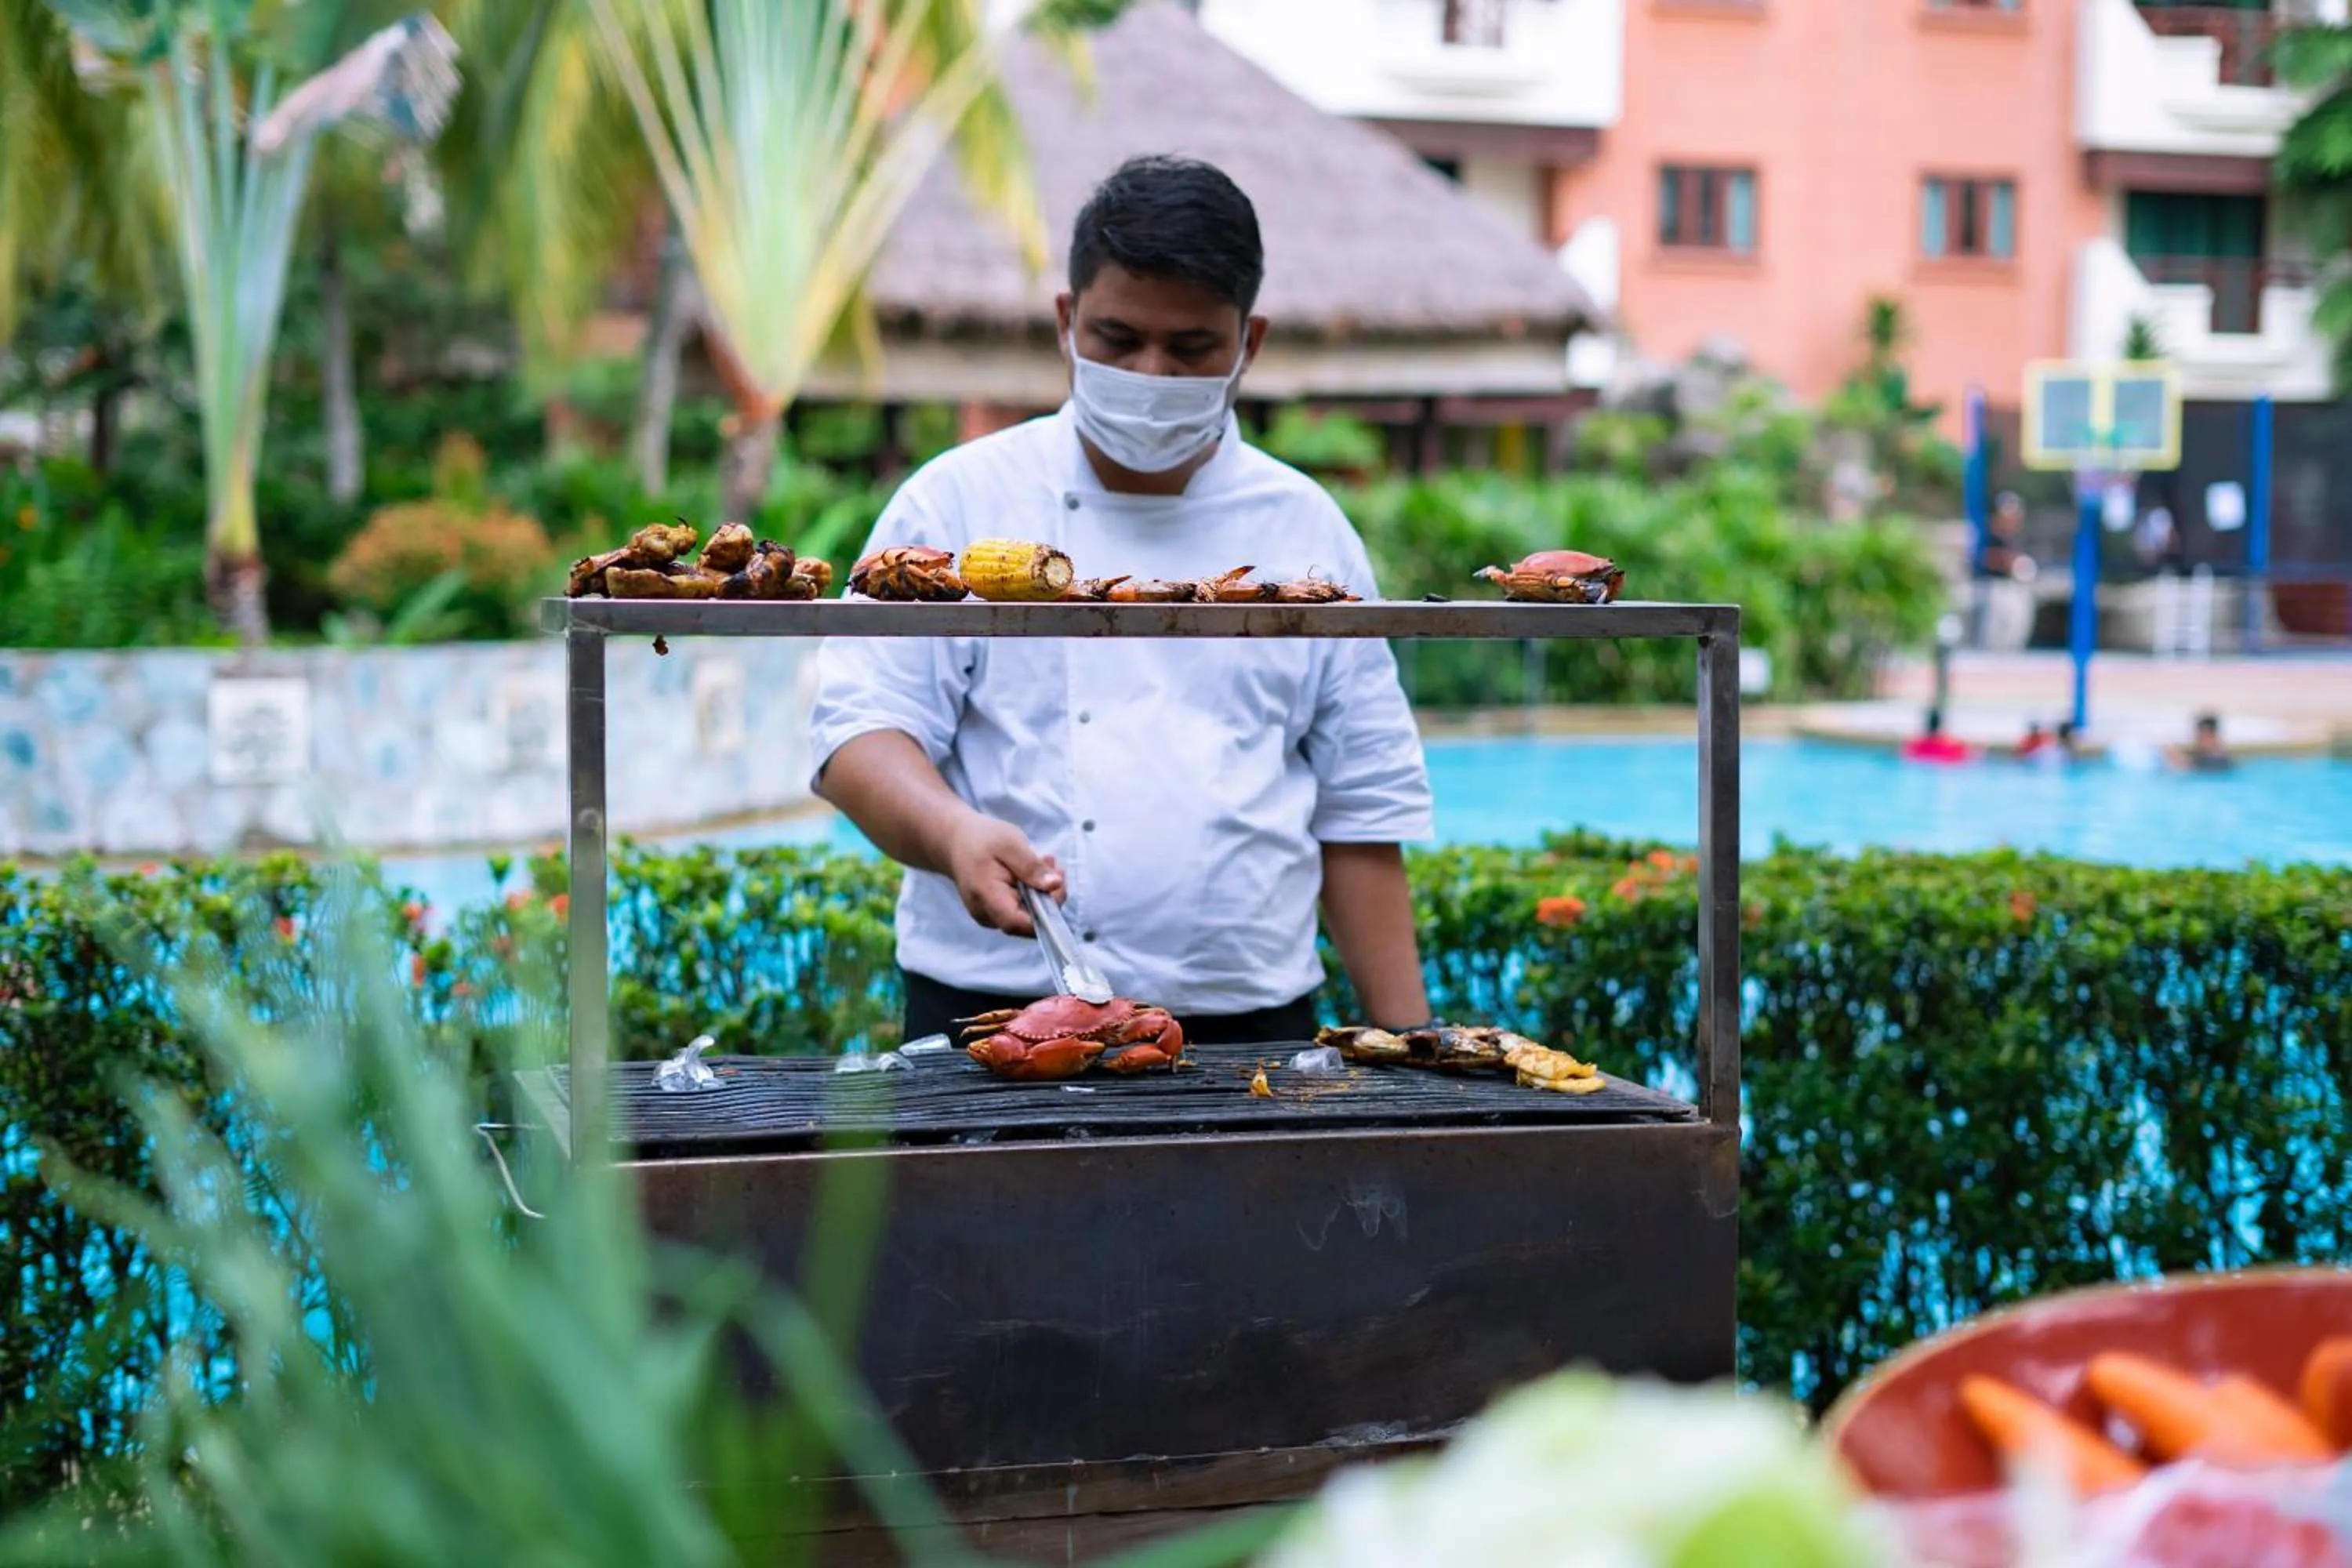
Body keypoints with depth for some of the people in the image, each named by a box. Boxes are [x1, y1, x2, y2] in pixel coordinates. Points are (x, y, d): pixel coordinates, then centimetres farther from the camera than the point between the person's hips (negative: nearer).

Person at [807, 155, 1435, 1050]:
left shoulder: (1305, 530, 10)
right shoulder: (962, 502, 3)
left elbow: (1361, 808, 11)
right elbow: (862, 727, -4)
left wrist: (1407, 1043, 6)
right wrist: (955, 833, -25)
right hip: (997, 1018, -2)